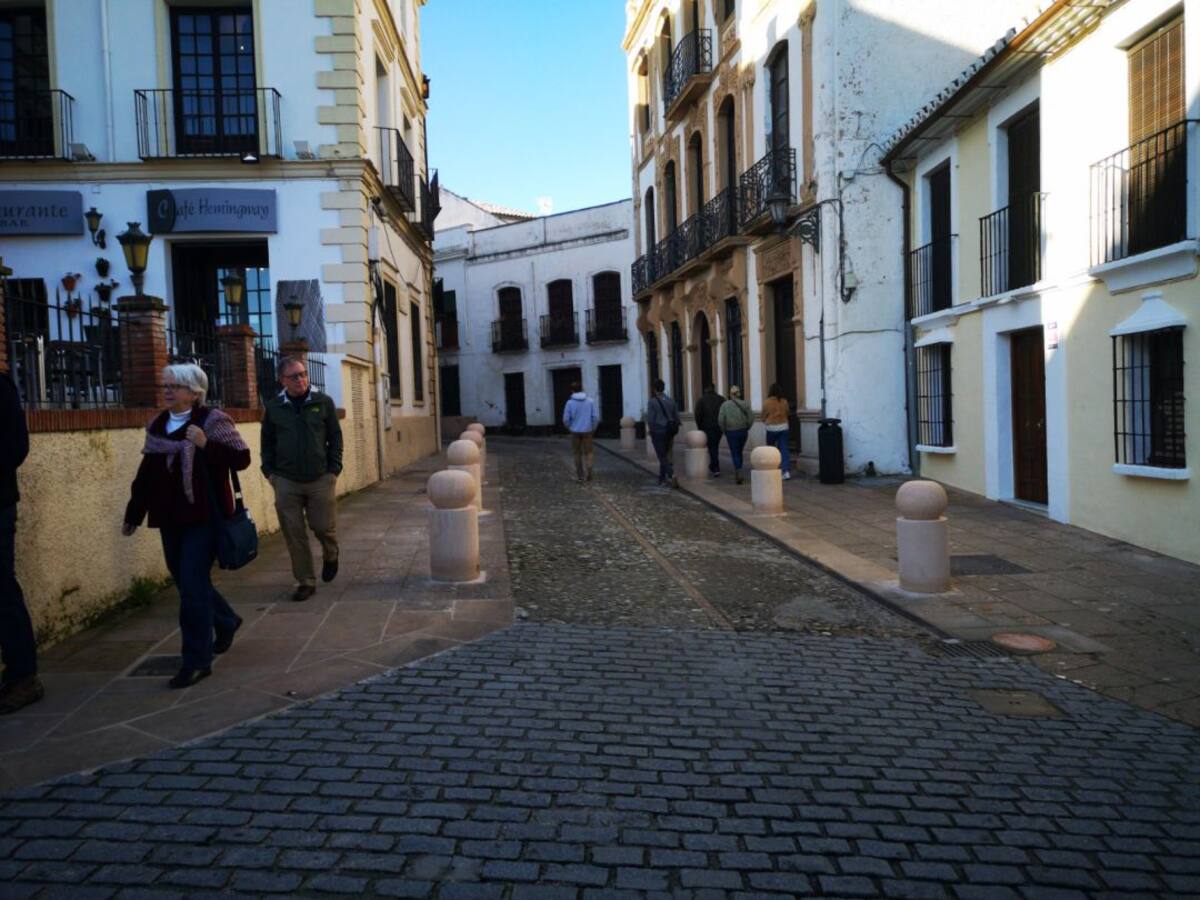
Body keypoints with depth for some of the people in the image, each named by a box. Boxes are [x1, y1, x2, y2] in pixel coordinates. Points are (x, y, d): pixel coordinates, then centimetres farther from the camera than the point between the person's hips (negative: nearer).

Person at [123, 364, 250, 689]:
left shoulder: (212, 421, -7)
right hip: (170, 518, 7)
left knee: (193, 584, -8)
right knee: (185, 581, 14)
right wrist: (133, 514, 18)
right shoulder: (157, 425, 11)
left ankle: (197, 661, 2)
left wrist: (206, 445, -25)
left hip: (204, 515, -7)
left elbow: (241, 458, -12)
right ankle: (226, 622, 40)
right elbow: (146, 472, 16)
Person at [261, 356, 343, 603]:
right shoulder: (274, 408, 5)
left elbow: (335, 437, 3)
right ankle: (305, 581, 15)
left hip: (321, 479, -1)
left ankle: (330, 557, 36)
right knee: (294, 534, 3)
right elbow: (267, 442, 12)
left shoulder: (323, 402, 1)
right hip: (286, 481, 1)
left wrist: (334, 469, -4)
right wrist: (269, 472, 3)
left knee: (324, 526, 2)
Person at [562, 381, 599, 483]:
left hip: (575, 432, 0)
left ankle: (580, 476, 15)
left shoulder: (570, 403, -7)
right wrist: (593, 428, 8)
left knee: (577, 454, 13)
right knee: (588, 452, 13)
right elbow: (596, 417, -7)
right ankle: (589, 469, -10)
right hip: (587, 431, 0)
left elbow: (566, 419, -7)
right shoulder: (590, 401, -6)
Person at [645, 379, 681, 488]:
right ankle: (662, 478, 25)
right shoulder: (670, 401, 6)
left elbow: (650, 418, -13)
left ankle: (672, 475, -22)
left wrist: (650, 431, 1)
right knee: (665, 455, 17)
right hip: (669, 431, 5)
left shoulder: (652, 401, -9)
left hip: (658, 431, -5)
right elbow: (677, 417, 8)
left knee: (662, 457, -3)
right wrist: (673, 433, 15)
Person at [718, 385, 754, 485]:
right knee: (739, 452, 19)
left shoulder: (725, 405, -6)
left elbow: (720, 420, -10)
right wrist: (746, 427, 8)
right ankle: (738, 473, 26)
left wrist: (724, 430, 4)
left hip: (731, 432, -3)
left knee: (735, 454, 2)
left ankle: (739, 474, -11)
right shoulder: (745, 404, -1)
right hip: (743, 431, 3)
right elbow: (751, 417, -6)